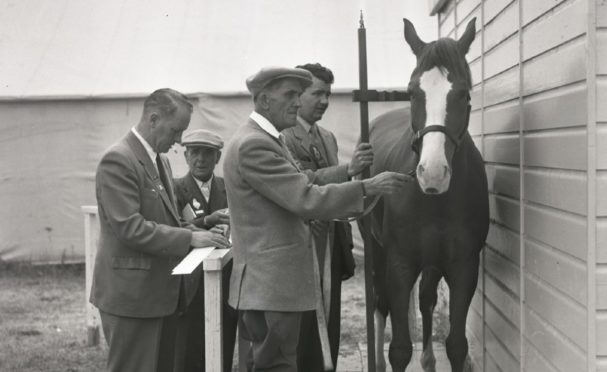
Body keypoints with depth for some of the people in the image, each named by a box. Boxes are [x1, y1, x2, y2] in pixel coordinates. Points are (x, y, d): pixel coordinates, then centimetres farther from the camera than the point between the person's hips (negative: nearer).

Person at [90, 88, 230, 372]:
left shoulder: (160, 160, 15)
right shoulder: (118, 160, -16)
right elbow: (130, 228, -22)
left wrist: (198, 232, 5)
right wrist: (189, 238, -21)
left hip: (162, 290, 9)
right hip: (132, 294, -9)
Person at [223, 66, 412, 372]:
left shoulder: (265, 139, 13)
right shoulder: (252, 145, -20)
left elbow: (302, 181, 13)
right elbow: (305, 200, -23)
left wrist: (350, 171, 2)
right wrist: (367, 187, -21)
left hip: (273, 280, 10)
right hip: (271, 283, -10)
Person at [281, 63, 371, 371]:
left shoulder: (328, 137, 15)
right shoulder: (283, 137, -12)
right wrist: (348, 170, -36)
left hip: (332, 246, 8)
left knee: (330, 327, 13)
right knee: (304, 331, -1)